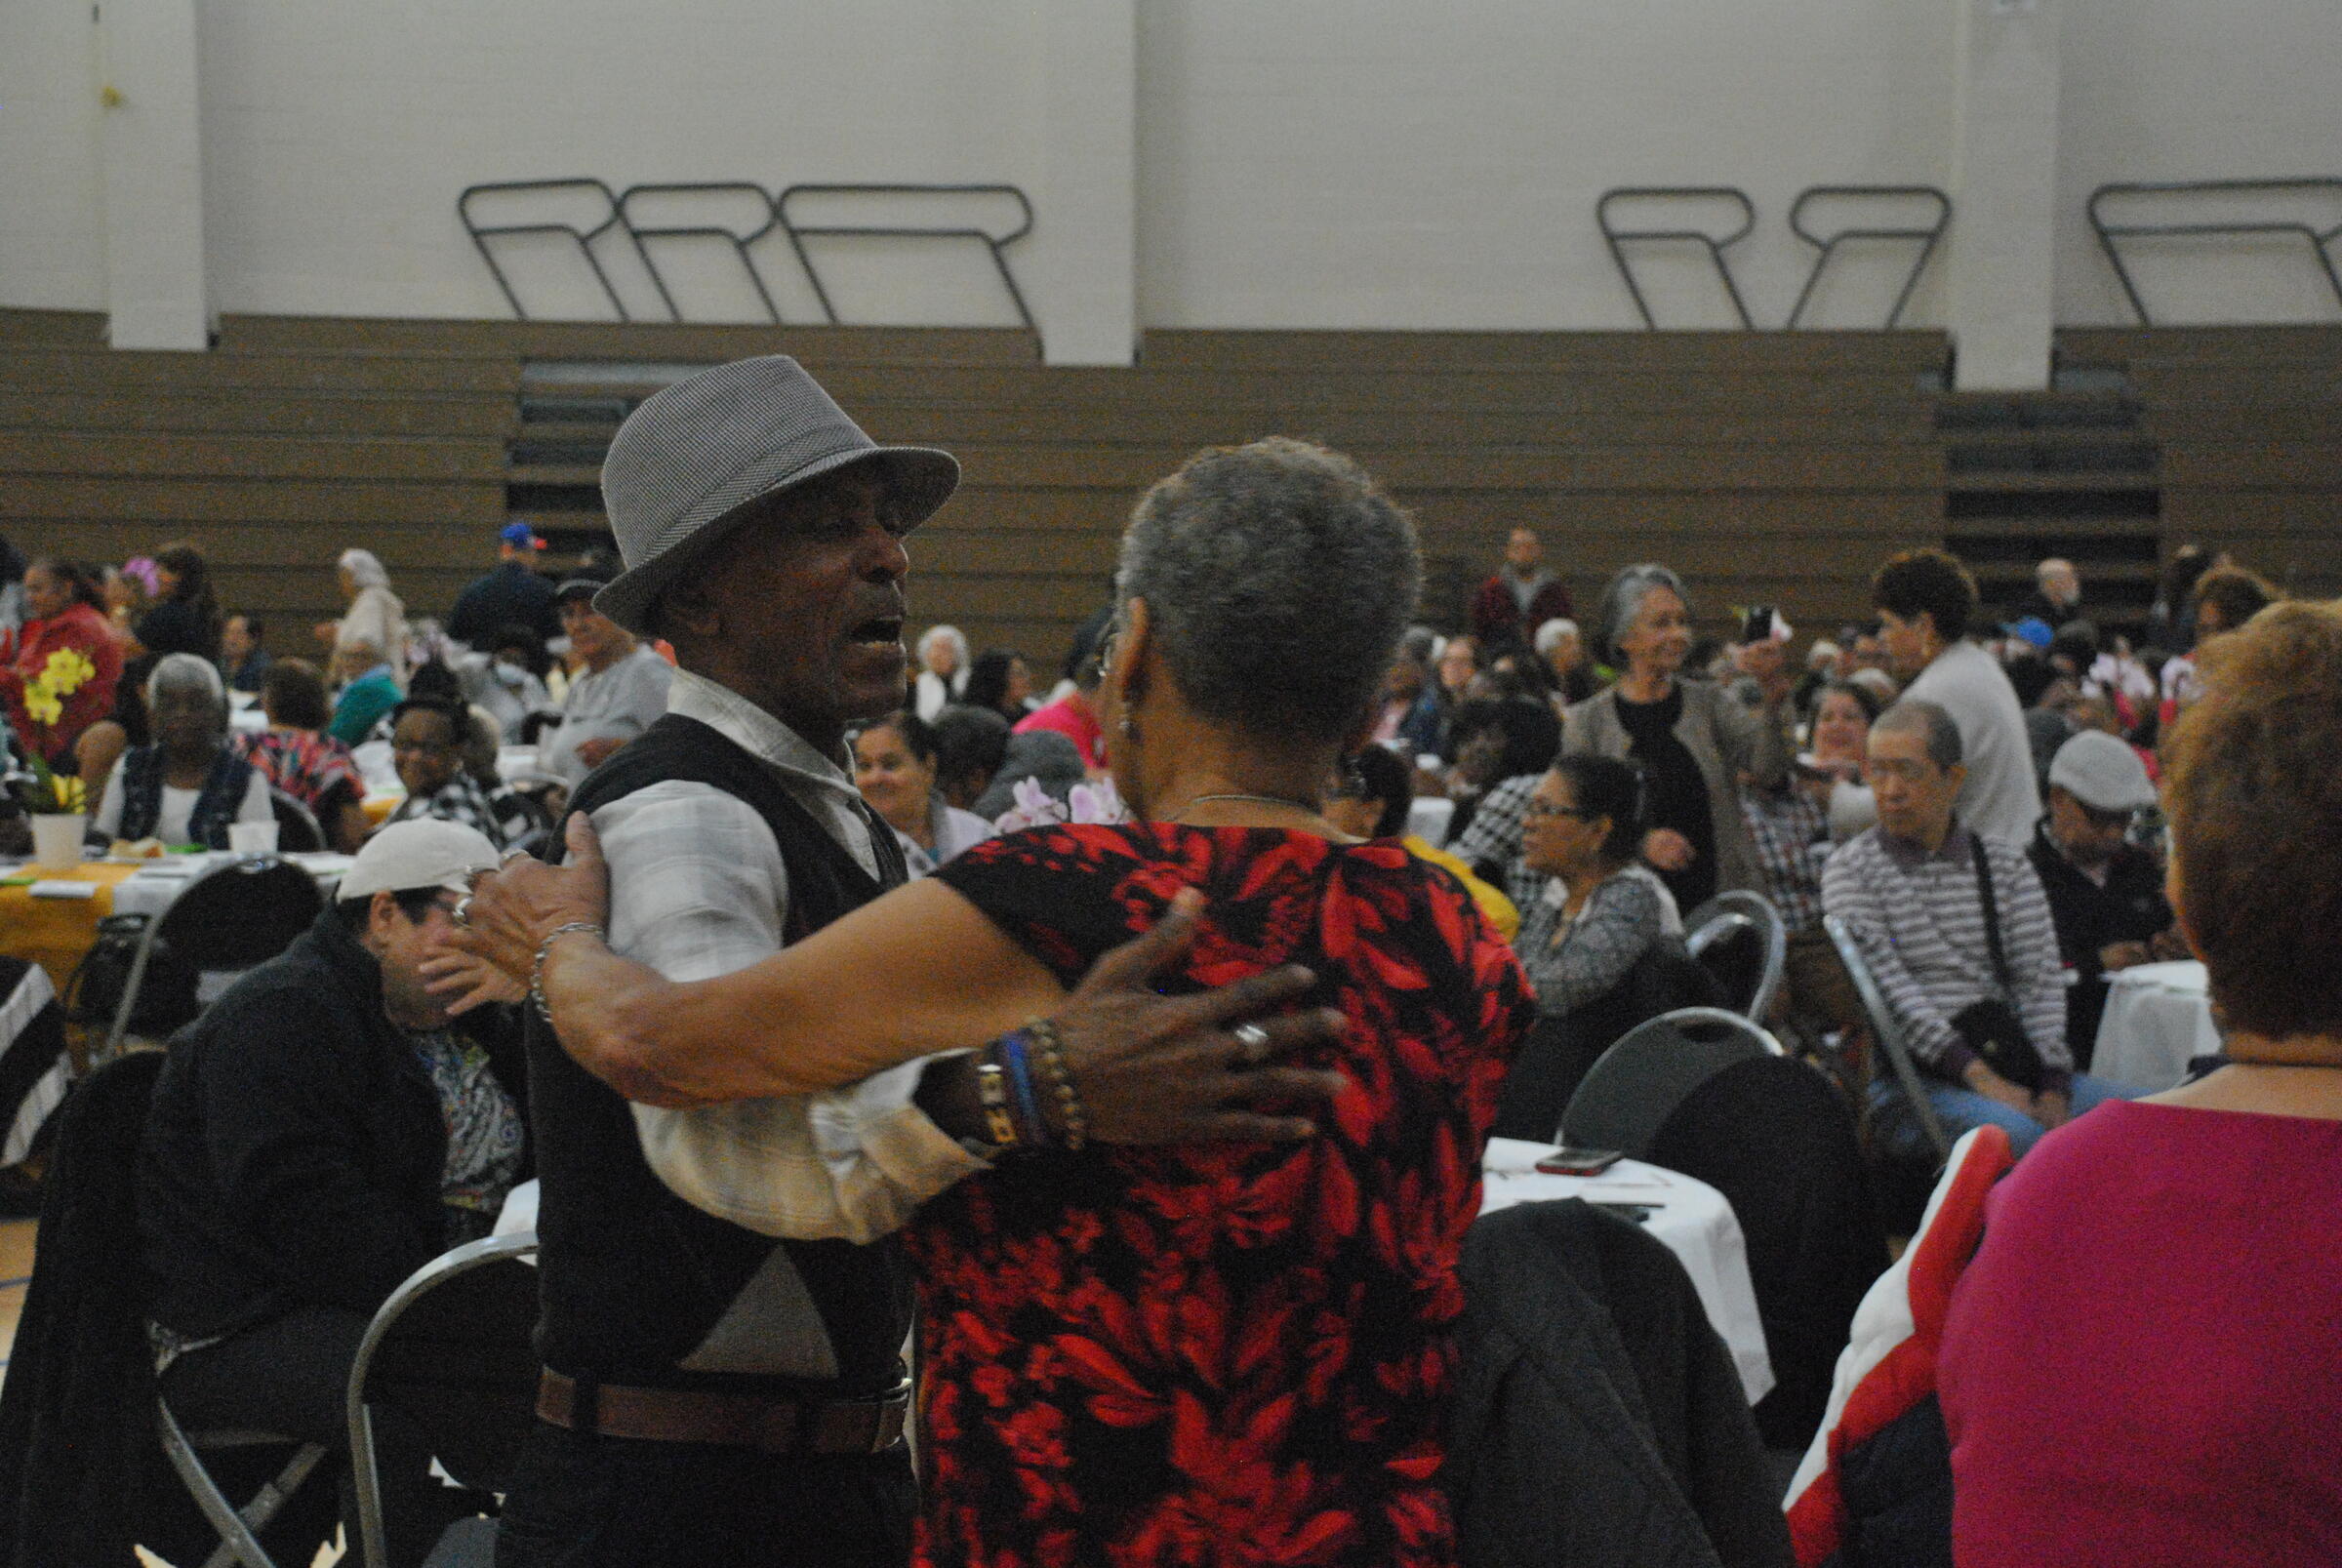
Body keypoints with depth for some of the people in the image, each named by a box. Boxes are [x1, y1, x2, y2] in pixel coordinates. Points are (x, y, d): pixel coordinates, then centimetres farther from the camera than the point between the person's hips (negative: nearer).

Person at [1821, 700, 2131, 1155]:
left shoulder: (2006, 862, 16)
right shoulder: (1850, 869, 4)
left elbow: (2041, 977, 7)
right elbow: (1888, 988, -8)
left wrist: (2053, 1089, -9)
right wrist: (1978, 1076, -18)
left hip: (2015, 1064, 4)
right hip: (1912, 1075, -4)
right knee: (2016, 1132, -34)